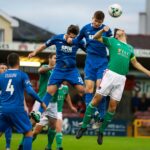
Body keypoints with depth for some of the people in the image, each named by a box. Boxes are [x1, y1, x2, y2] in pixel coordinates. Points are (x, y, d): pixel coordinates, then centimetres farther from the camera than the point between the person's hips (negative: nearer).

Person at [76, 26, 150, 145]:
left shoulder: (130, 48, 24)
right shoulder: (112, 41, 13)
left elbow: (135, 63, 33)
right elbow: (96, 37, 12)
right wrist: (103, 30, -8)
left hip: (121, 78, 4)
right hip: (110, 74, -4)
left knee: (113, 106, 1)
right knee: (97, 98, -9)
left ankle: (101, 131, 13)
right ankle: (84, 126, 0)